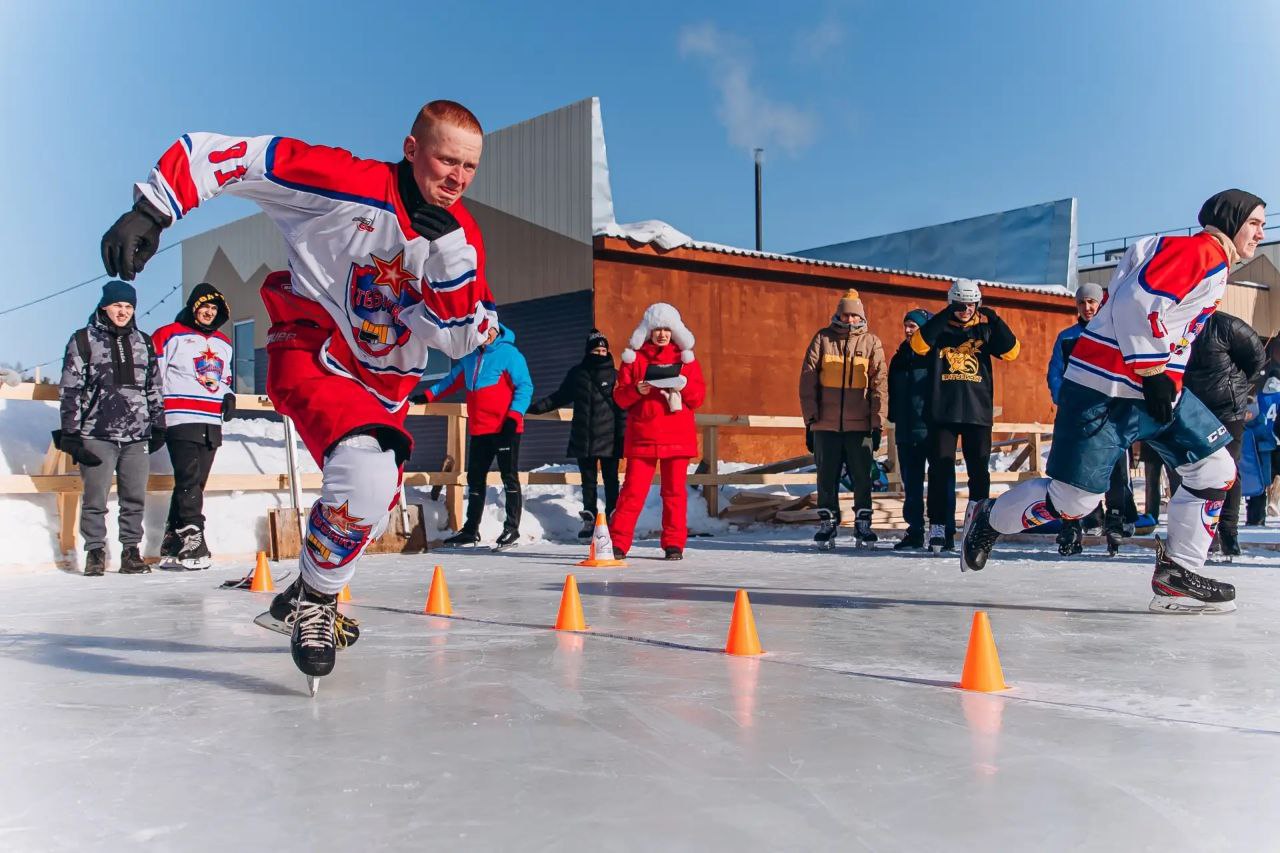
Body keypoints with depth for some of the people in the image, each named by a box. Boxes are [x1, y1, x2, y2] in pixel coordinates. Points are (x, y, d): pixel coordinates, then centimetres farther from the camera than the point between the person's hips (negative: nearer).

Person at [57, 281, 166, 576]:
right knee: (95, 498, 0)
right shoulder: (84, 340, 4)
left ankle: (131, 552, 12)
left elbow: (154, 387, 19)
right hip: (97, 434, -3)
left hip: (137, 434, 3)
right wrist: (70, 432, -4)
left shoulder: (143, 342, 15)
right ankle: (95, 552, 11)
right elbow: (70, 389, 1)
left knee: (135, 497, 4)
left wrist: (158, 425, 15)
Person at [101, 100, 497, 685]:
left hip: (383, 384, 7)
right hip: (310, 356, -7)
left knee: (370, 507, 21)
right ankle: (316, 601, -5)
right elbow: (219, 155, -19)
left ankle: (306, 598, 51)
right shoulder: (347, 185, -19)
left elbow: (458, 338, -10)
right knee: (368, 478, -32)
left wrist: (449, 251, -21)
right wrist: (150, 212, -26)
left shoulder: (462, 237, -3)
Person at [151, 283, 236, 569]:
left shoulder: (223, 344, 22)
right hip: (181, 420, -6)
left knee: (195, 484, 5)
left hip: (212, 424, 7)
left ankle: (172, 546, 10)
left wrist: (228, 396, 11)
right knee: (189, 481, -15)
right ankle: (192, 539, -16)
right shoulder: (169, 336, 2)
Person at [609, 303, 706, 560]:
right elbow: (620, 398, 5)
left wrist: (683, 386, -13)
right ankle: (618, 543, 0)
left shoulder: (685, 358, 10)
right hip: (642, 436, -1)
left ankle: (674, 544, 11)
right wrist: (636, 391, -15)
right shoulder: (634, 357, 8)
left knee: (674, 490, 3)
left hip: (677, 436, 1)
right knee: (633, 489, -5)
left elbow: (699, 397, 6)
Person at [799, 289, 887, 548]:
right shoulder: (823, 338, 6)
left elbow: (879, 383, 3)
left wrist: (877, 422, -2)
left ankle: (863, 523, 15)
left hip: (860, 424, 0)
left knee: (862, 477, 4)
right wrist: (810, 415, -3)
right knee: (827, 476, 5)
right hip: (826, 424, 0)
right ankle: (828, 522, 16)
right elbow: (808, 377, 3)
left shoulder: (871, 342, 6)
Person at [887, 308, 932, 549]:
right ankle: (915, 531, 16)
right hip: (906, 432, 6)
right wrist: (894, 417, 12)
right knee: (911, 484, 9)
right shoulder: (899, 358, 15)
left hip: (932, 430, -6)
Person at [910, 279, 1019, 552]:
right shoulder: (938, 327, 7)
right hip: (942, 412, -1)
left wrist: (994, 320, -10)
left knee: (979, 470, 2)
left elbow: (1010, 352, 0)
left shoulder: (985, 328, 11)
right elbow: (919, 345, -12)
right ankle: (940, 529, 2)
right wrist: (944, 317, -18)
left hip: (979, 412, 1)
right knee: (941, 470, -2)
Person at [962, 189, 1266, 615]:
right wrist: (1153, 372, -21)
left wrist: (1165, 377, 20)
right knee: (1074, 497, -8)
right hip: (1107, 388, -10)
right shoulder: (1199, 249, -10)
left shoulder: (1214, 266, 22)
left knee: (1215, 470, 4)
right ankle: (989, 520, 16)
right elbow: (1137, 301, -24)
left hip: (1157, 388, 10)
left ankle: (1176, 574, 9)